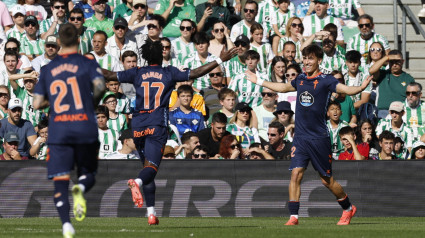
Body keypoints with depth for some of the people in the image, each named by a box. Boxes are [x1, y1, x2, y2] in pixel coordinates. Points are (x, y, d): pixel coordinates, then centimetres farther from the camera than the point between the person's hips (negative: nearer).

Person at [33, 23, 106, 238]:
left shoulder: (48, 69, 11)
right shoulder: (87, 63, 4)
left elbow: (37, 104, 8)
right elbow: (99, 85, -14)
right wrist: (92, 102, 5)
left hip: (58, 131, 1)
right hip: (85, 129, -1)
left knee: (60, 182, -1)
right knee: (87, 173, 16)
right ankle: (80, 189, -21)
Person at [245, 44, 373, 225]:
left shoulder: (325, 80, -5)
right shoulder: (300, 80, 11)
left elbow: (346, 89, -20)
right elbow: (284, 87, 30)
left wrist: (361, 87, -40)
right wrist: (259, 82, 38)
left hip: (319, 137, -4)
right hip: (300, 137, 4)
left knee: (327, 180, 3)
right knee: (296, 173, -9)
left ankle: (348, 209, 25)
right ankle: (293, 217, -8)